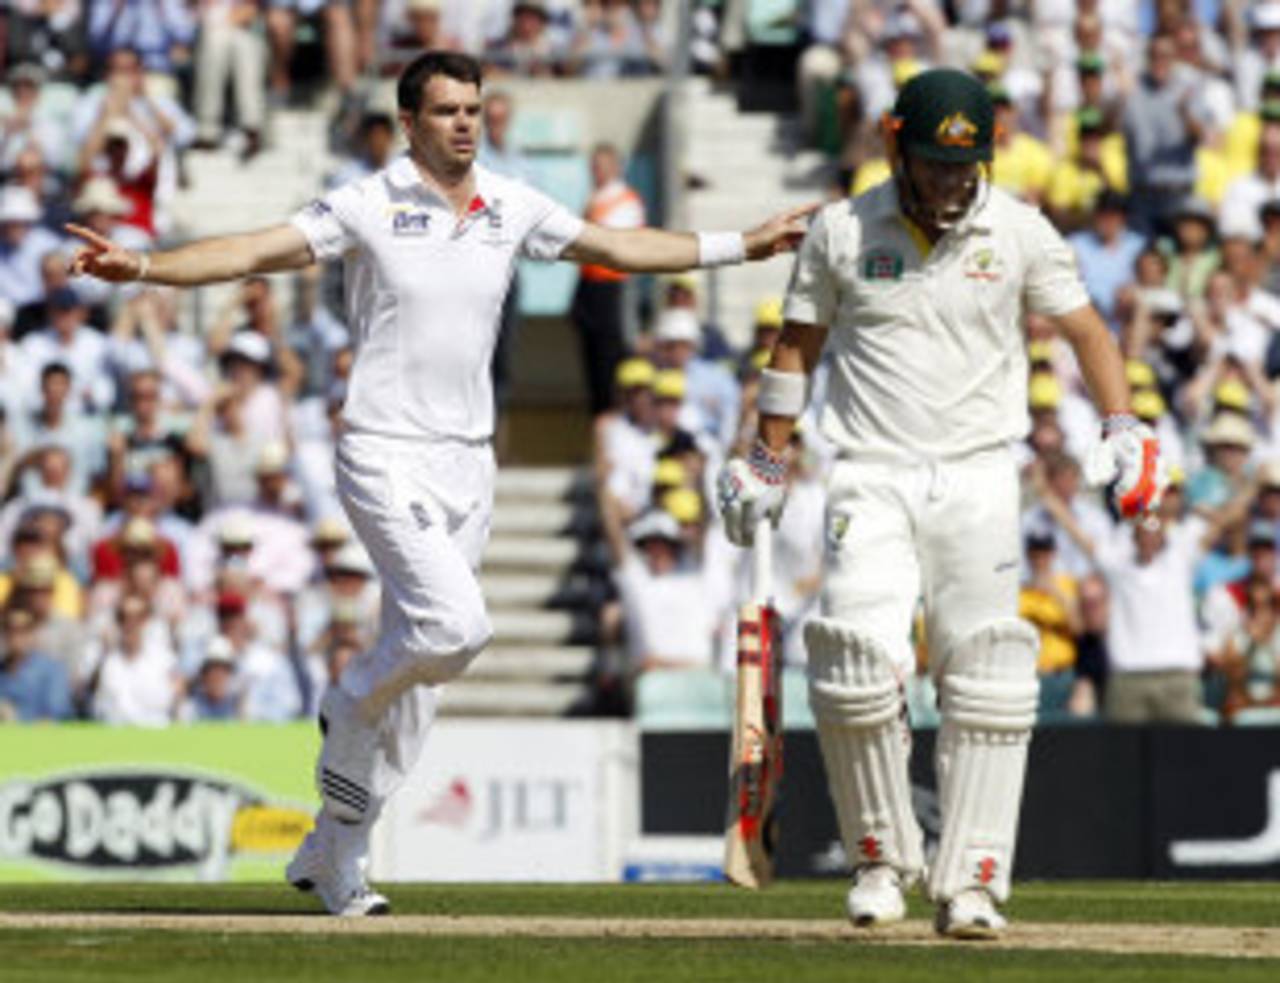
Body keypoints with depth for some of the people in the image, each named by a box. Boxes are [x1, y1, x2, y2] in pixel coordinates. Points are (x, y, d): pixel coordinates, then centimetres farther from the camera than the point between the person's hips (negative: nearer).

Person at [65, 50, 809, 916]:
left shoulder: (512, 209, 8)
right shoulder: (368, 208, -7)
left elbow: (617, 249, 17)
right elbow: (255, 252, -15)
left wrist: (741, 247, 14)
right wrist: (142, 268, -29)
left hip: (467, 462, 6)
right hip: (385, 455, -6)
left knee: (419, 666, 7)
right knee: (455, 625, -24)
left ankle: (334, 857, 16)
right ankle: (351, 708, 7)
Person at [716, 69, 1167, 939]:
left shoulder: (1020, 233, 2)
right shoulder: (842, 232, 2)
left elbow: (1084, 326, 8)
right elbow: (799, 344, 12)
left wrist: (1122, 428, -6)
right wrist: (768, 462, 11)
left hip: (979, 477, 1)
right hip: (873, 476, -1)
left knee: (986, 679, -7)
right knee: (858, 663, -17)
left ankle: (971, 882, -3)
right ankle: (882, 857, 0)